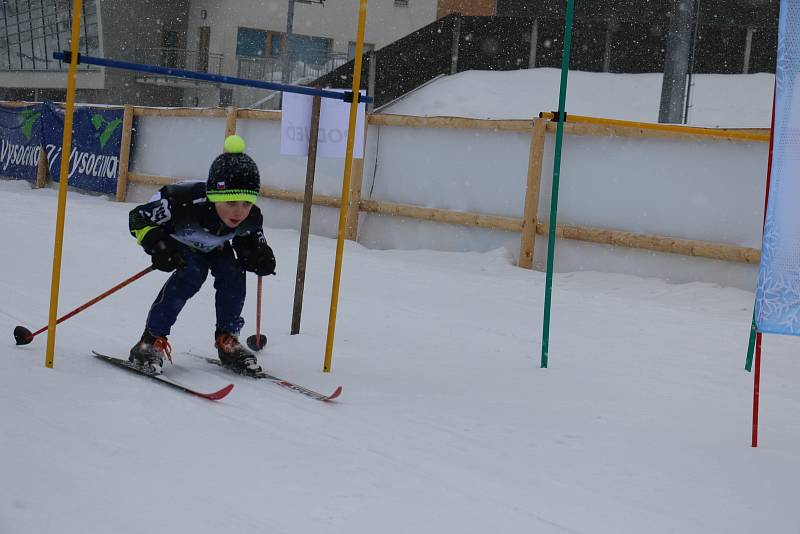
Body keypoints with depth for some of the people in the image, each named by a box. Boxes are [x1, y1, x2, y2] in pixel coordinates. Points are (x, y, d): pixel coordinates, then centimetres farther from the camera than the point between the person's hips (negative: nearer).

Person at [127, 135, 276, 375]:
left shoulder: (251, 218, -30)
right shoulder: (184, 202, -46)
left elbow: (249, 241, -5)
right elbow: (139, 218, -34)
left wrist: (259, 257, -26)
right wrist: (158, 246, -48)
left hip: (213, 245, 5)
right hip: (175, 238, -4)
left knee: (233, 273, -17)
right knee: (193, 272, -28)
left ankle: (227, 339, 2)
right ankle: (151, 340, -22)